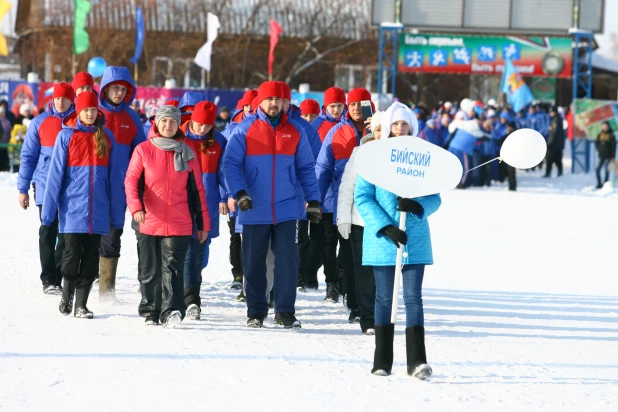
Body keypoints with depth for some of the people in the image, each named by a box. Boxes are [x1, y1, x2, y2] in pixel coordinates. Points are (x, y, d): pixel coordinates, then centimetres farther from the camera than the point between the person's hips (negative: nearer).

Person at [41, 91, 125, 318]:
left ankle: (81, 305, 8)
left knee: (91, 258, 2)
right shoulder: (66, 135, -1)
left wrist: (117, 212, 6)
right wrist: (48, 209, -5)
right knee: (72, 255, 0)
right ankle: (66, 297, 22)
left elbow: (114, 177, 7)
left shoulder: (106, 137, 6)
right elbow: (55, 174, -2)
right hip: (72, 208, -2)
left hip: (97, 210, 2)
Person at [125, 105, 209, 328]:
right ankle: (150, 313, 19)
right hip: (149, 223, 0)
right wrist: (136, 207, -20)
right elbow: (132, 180, -2)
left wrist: (203, 223, 11)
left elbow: (197, 190, 13)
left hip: (179, 225, 0)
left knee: (173, 269, -12)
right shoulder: (143, 150, 5)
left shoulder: (186, 153, 10)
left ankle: (172, 311, -20)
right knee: (149, 271, 8)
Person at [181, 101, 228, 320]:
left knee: (199, 251, 4)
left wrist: (224, 197, -3)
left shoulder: (219, 142, 5)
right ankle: (191, 299, -10)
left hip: (207, 205, 2)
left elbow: (224, 171, 7)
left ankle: (191, 298, 15)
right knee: (186, 251, -8)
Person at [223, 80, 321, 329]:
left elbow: (306, 168, 12)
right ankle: (256, 312, 15)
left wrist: (313, 200, 7)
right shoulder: (244, 129, -1)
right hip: (254, 210, -1)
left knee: (288, 260, -3)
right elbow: (231, 164, -5)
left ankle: (285, 312, 4)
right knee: (254, 263, 5)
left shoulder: (295, 131, 7)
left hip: (286, 209, 1)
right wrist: (239, 193, -19)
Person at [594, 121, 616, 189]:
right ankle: (599, 184, 6)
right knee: (598, 169, -3)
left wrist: (613, 157, -10)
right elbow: (596, 143, 16)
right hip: (602, 156, 4)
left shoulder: (611, 136, -6)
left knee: (607, 170, -4)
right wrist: (599, 150, -1)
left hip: (608, 156, -4)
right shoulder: (600, 134, 7)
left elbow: (613, 147, -6)